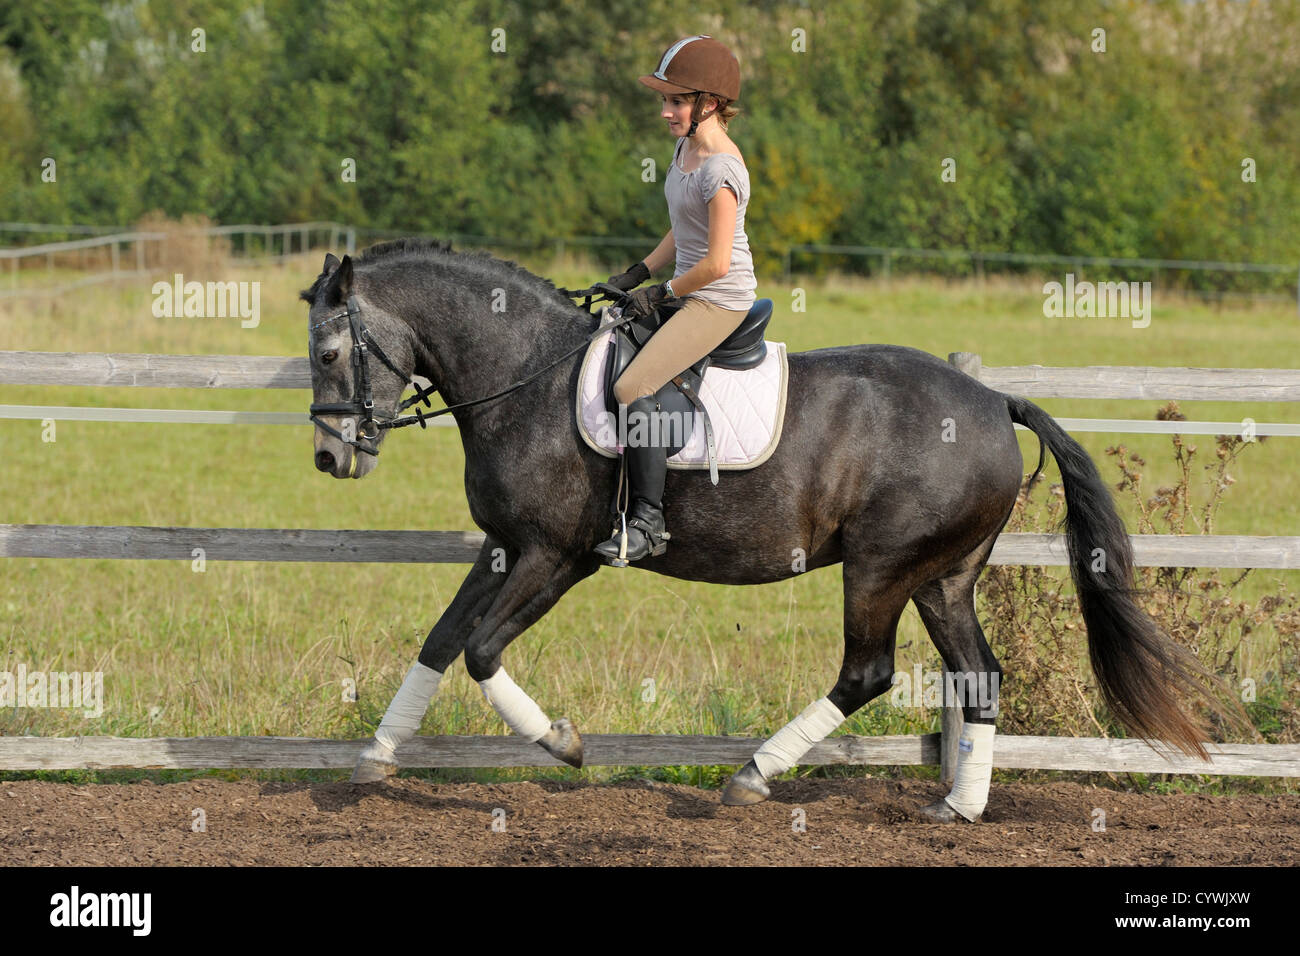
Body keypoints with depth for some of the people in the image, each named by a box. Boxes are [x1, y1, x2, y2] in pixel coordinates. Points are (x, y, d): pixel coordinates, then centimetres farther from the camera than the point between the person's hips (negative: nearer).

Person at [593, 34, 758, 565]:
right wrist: (638, 274, 12)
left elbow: (717, 263, -23)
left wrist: (661, 293, -12)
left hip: (720, 301, -11)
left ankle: (647, 520, -19)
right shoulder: (686, 148, 8)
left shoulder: (720, 170, -22)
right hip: (688, 294, 11)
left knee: (633, 387, -23)